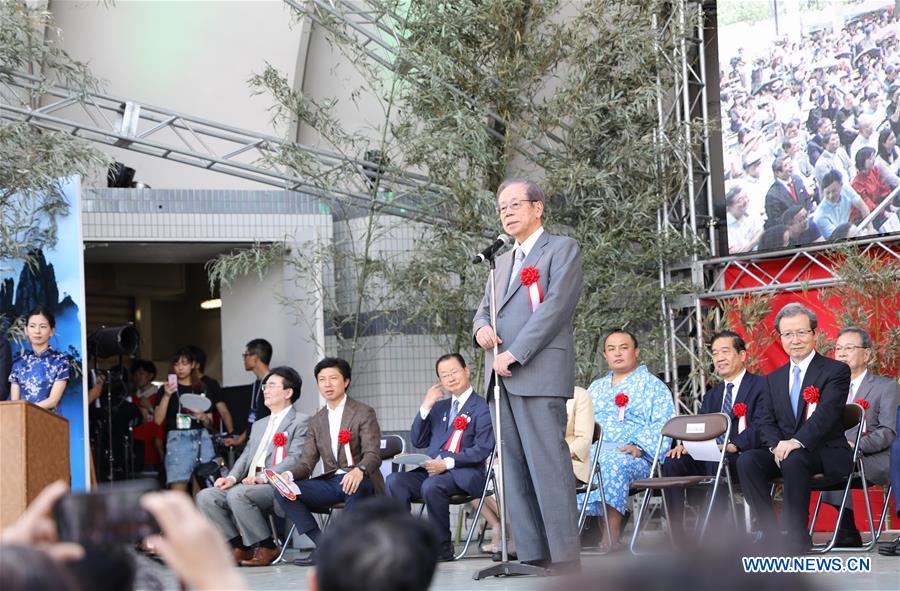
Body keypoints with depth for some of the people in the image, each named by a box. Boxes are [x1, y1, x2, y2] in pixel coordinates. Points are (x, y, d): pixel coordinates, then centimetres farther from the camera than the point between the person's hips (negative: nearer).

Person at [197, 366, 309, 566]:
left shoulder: (300, 422, 3)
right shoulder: (259, 425, 30)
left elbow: (295, 459, -10)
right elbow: (246, 456, 22)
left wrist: (263, 477, -22)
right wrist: (232, 477, 0)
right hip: (249, 484, 8)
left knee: (237, 495, -33)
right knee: (205, 497, -12)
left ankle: (266, 548, -18)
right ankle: (240, 547, -9)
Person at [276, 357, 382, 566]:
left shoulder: (364, 413, 0)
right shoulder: (317, 421, 17)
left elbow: (373, 455, -12)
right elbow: (307, 461, 10)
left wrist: (359, 471, -36)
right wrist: (289, 475, -14)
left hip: (359, 480, -5)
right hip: (329, 482, 5)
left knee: (356, 486, -41)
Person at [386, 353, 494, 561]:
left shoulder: (482, 407, 2)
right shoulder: (439, 407, 24)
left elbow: (483, 449, -9)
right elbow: (418, 441, 18)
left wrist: (447, 463, -19)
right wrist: (425, 407, 6)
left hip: (464, 474, -6)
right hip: (431, 470, 6)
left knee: (432, 485, -37)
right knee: (394, 481, -21)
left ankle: (443, 547, -21)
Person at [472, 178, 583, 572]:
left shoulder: (562, 249, 3)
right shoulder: (503, 262, 26)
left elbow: (556, 306, -9)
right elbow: (485, 308, 26)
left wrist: (514, 354, -14)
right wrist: (481, 327, 0)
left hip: (539, 373, -8)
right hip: (502, 378, 8)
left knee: (548, 466, -12)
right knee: (513, 469, 3)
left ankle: (564, 559, -12)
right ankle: (532, 557, 4)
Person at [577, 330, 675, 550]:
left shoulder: (652, 385, 13)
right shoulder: (596, 387, 32)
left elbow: (662, 425, 0)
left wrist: (639, 447, -17)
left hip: (632, 456, -5)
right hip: (592, 450, 5)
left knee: (612, 464, -40)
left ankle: (610, 540, -43)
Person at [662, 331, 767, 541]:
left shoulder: (761, 386, 2)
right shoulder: (711, 395, 26)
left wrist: (735, 445, -29)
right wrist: (684, 445, -8)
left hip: (742, 459, -6)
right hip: (710, 457, 6)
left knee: (717, 463, -37)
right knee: (673, 463, -19)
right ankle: (678, 537, -23)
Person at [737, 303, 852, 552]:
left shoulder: (836, 371, -1)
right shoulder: (774, 378, 18)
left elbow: (827, 413, -16)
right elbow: (763, 419, 7)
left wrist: (796, 442, -29)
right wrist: (777, 444, -16)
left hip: (826, 453, -5)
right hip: (782, 452, 5)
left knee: (793, 461, -38)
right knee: (747, 461, -25)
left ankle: (797, 539, -31)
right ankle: (770, 536, -23)